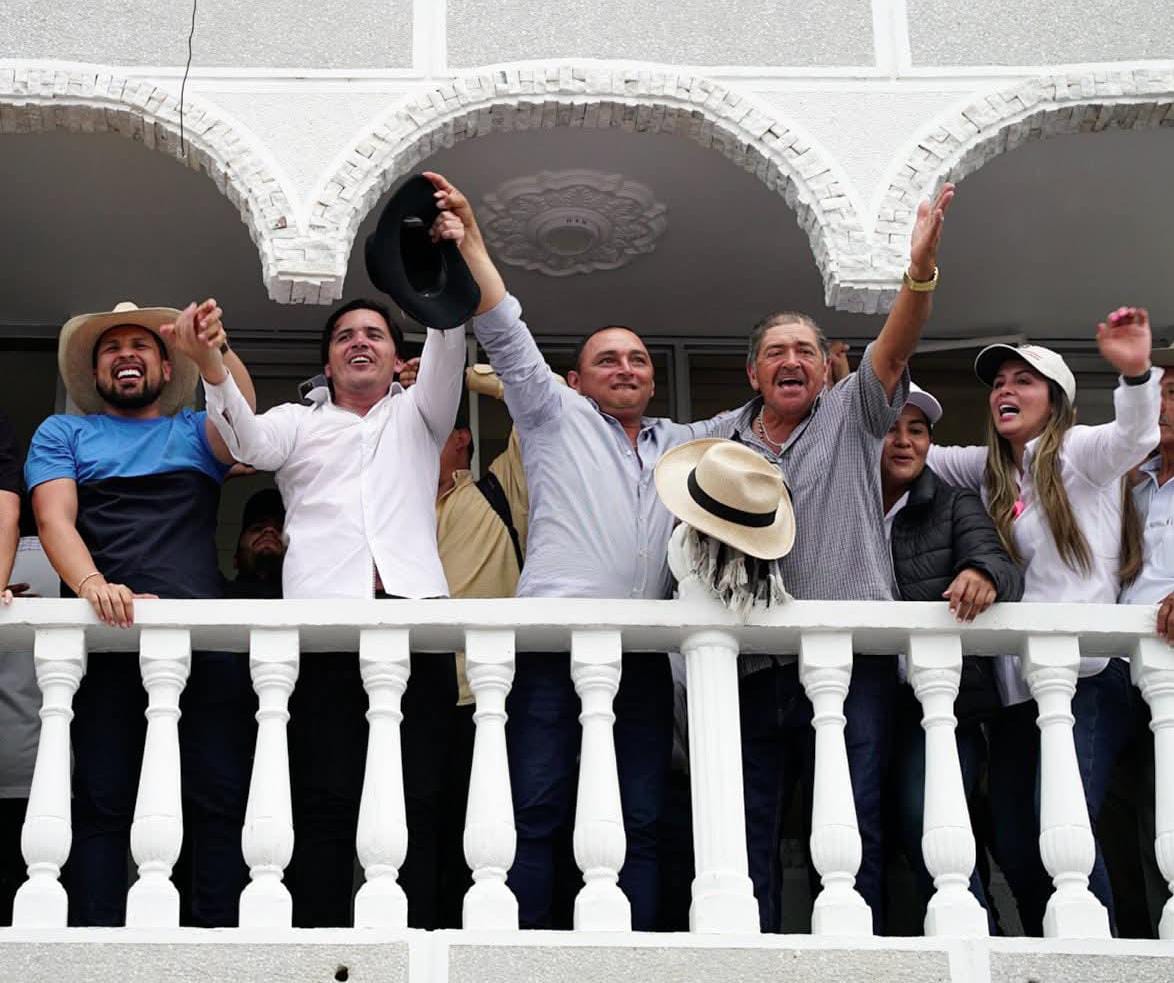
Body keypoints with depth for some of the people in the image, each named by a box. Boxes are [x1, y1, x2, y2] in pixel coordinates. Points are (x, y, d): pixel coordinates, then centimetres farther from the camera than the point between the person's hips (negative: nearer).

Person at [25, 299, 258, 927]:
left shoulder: (196, 432, 25)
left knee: (221, 794, -8)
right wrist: (93, 586, -17)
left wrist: (214, 349, -22)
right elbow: (55, 519, 5)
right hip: (105, 637, -1)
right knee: (101, 797, -7)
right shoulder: (63, 433, 22)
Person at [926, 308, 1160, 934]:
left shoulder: (1077, 452, -1)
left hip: (1084, 676, -7)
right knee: (1013, 846, 4)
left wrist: (1135, 373, -39)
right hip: (1013, 687, 7)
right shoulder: (991, 470, 18)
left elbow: (1134, 436, -20)